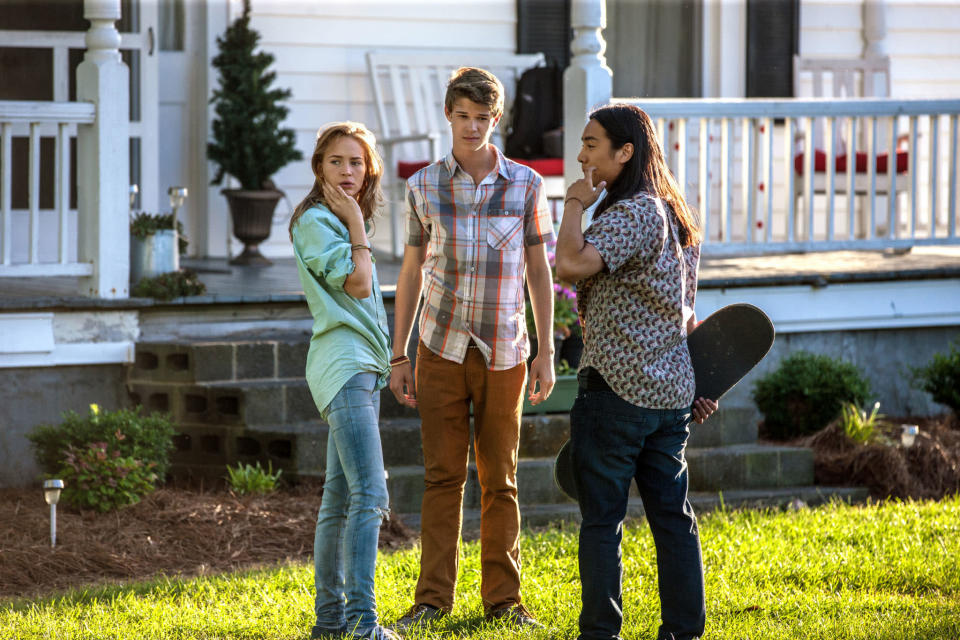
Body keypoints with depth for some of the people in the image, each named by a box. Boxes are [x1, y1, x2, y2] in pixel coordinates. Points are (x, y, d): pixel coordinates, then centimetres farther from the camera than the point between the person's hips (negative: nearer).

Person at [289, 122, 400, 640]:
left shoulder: (339, 223, 20)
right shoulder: (314, 220, -8)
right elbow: (357, 283, -15)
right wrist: (356, 224, -9)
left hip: (363, 367, 10)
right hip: (342, 366, -10)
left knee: (340, 500, 11)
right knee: (369, 496, -19)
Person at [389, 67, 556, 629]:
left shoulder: (526, 184, 0)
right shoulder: (424, 186, 2)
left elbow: (540, 273, 4)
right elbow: (412, 272, 8)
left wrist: (547, 353, -1)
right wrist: (398, 356, 5)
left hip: (504, 352, 0)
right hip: (442, 350, 0)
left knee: (500, 481, 5)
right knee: (443, 477, 1)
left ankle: (504, 600, 11)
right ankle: (433, 599, 5)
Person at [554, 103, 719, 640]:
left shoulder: (631, 213, -14)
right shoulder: (674, 214, 15)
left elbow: (571, 264, -29)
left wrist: (575, 204, -13)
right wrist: (698, 384, 20)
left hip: (616, 389, -9)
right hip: (671, 391, 9)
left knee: (602, 519, -1)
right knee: (673, 514, 10)